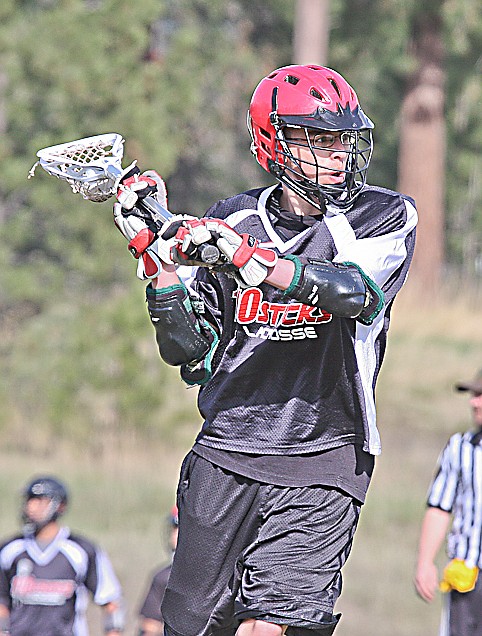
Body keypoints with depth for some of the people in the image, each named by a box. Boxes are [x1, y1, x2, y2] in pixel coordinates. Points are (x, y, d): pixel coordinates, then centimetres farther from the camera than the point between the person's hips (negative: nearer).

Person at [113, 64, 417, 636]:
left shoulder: (385, 218, 0)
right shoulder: (234, 220, 6)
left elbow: (355, 291, -22)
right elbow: (189, 352, 5)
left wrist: (242, 257, -30)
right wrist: (154, 251, -6)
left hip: (321, 464, -3)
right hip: (226, 454, 3)